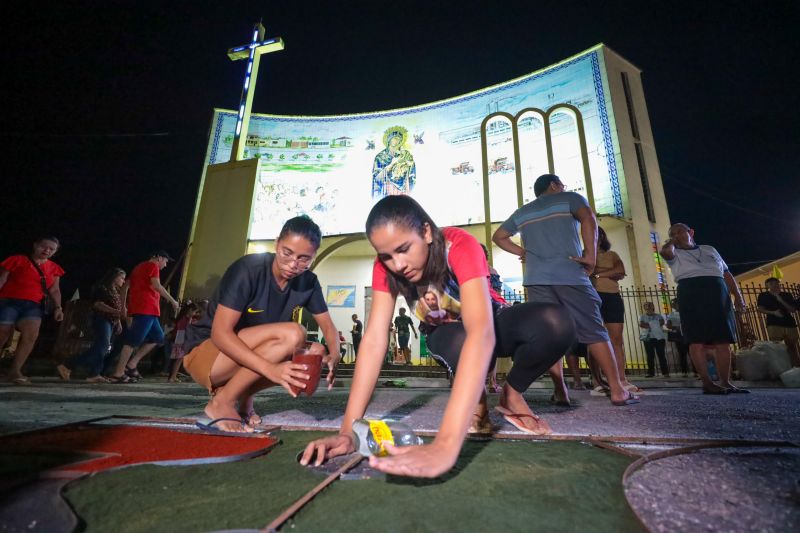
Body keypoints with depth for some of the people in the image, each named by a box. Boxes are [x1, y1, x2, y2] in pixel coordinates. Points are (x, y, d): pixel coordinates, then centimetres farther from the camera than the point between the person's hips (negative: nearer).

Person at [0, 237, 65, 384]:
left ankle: (14, 370, -12)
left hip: (33, 305, 2)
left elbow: (54, 290, 14)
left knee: (31, 335, -17)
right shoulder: (17, 260, 4)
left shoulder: (54, 268, 13)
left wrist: (58, 307, 1)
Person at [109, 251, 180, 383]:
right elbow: (157, 286, -16)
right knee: (133, 341, -9)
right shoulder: (152, 265, -3)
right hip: (146, 309, -10)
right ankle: (118, 374, -6)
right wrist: (172, 301, -11)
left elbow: (126, 285, 25)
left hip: (138, 308, 10)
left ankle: (132, 364, 8)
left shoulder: (139, 267, 26)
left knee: (158, 337, 12)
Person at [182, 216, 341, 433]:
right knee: (291, 334, -29)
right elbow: (220, 333, -29)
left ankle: (244, 395, 1)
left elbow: (328, 327, -3)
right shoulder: (248, 270, -24)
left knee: (316, 352, -15)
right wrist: (271, 369, -40)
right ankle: (222, 402, -13)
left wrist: (334, 356, -26)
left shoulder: (308, 282, -7)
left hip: (243, 358, 6)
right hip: (205, 353, -6)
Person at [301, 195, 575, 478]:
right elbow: (374, 339, -30)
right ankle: (477, 398, -2)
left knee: (555, 323, -34)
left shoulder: (460, 245, -36)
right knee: (456, 339, -37)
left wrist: (445, 444, -59)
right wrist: (348, 430, -40)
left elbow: (481, 333, -49)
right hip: (448, 334, 2)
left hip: (491, 323, -1)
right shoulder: (386, 267, -23)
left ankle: (511, 394, -4)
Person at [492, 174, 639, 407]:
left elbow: (498, 236, 26)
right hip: (570, 274, -3)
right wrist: (590, 255, -8)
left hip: (537, 278, 3)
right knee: (594, 331, 2)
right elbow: (588, 218, -10)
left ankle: (560, 391, 2)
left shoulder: (521, 212, 23)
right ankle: (617, 390, 2)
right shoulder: (570, 198, 11)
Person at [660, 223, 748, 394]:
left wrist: (737, 295, 10)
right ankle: (707, 383, -8)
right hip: (690, 293, -4)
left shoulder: (709, 249, 23)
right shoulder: (675, 253, 11)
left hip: (718, 293, 4)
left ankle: (725, 382, 7)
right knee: (697, 341, -10)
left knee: (723, 340, 1)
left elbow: (726, 273, 21)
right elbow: (665, 252, -16)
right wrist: (671, 242, 6)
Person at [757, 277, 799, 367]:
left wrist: (781, 300, -6)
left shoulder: (786, 295, 14)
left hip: (789, 323, 3)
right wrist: (773, 312, -16)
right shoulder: (763, 296, 6)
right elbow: (760, 309, 0)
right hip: (774, 325, -3)